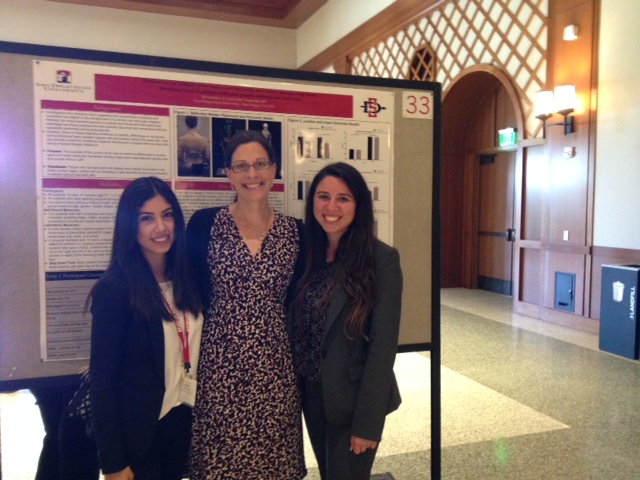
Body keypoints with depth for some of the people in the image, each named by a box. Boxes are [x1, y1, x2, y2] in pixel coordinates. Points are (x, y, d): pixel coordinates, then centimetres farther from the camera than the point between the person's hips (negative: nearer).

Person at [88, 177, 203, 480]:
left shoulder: (186, 279, 0)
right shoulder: (114, 289, -18)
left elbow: (193, 350, 6)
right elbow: (101, 381, -15)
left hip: (184, 422, 6)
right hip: (137, 433, -5)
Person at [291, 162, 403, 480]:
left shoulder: (381, 259, -16)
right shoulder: (306, 252, -1)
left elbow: (383, 345, -16)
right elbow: (295, 327, 3)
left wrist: (367, 421, -16)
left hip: (353, 397, -5)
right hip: (310, 394, 5)